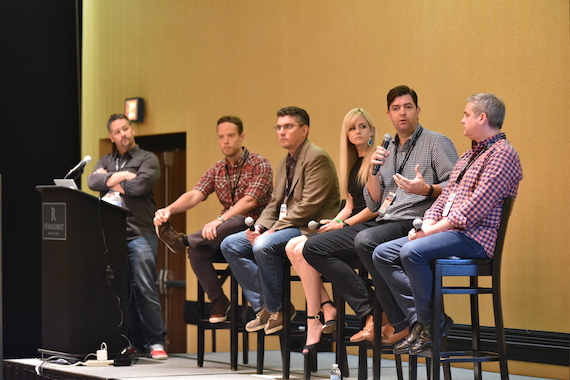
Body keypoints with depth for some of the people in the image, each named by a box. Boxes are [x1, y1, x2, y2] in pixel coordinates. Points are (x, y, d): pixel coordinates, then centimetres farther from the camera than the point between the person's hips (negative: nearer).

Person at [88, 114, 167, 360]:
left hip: (140, 234, -5)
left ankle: (155, 342, -6)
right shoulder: (106, 162, 21)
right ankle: (134, 341, 9)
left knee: (145, 289, -9)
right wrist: (120, 176, -7)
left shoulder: (147, 159, 7)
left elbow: (140, 185, -11)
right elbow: (92, 181, 2)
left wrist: (110, 182, 1)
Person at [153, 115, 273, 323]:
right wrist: (169, 209, -25)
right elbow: (194, 195, -3)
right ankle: (218, 302, -10)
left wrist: (220, 220, -33)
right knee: (196, 250, -23)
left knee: (237, 222, -39)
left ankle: (183, 240, -28)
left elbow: (249, 201, -20)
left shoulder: (259, 165, -5)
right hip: (227, 233, 5)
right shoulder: (216, 170, 12)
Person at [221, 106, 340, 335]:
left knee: (263, 246, -33)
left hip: (309, 229, -10)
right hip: (283, 227, 10)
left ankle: (278, 310, -13)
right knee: (230, 245, 0)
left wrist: (273, 230, -20)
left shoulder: (317, 158, -12)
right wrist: (260, 227, -2)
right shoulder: (284, 163, 19)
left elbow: (308, 206, -20)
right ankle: (264, 306, 0)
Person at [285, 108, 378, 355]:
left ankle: (313, 321, -18)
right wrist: (334, 221, 1)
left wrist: (343, 224, -13)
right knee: (293, 246, -11)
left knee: (305, 249, -23)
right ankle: (327, 308, -15)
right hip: (350, 226, 9)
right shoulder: (352, 163, 21)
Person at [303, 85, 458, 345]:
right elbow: (373, 204, 18)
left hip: (414, 223, -8)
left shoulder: (436, 143, 3)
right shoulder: (387, 151, 22)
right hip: (383, 223, 8)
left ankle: (400, 323, -27)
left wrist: (427, 189, -25)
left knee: (365, 241, -38)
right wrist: (374, 171, 2)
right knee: (314, 248, -5)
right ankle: (371, 316, -17)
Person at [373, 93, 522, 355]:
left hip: (474, 237, -10)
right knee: (383, 254, -2)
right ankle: (421, 320, -7)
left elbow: (477, 206, -18)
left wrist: (435, 228, -18)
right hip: (446, 232, 10)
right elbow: (446, 195, 21)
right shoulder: (468, 156, 24)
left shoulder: (502, 154, -9)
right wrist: (427, 223, 1)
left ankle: (431, 324, -16)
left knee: (412, 252, -32)